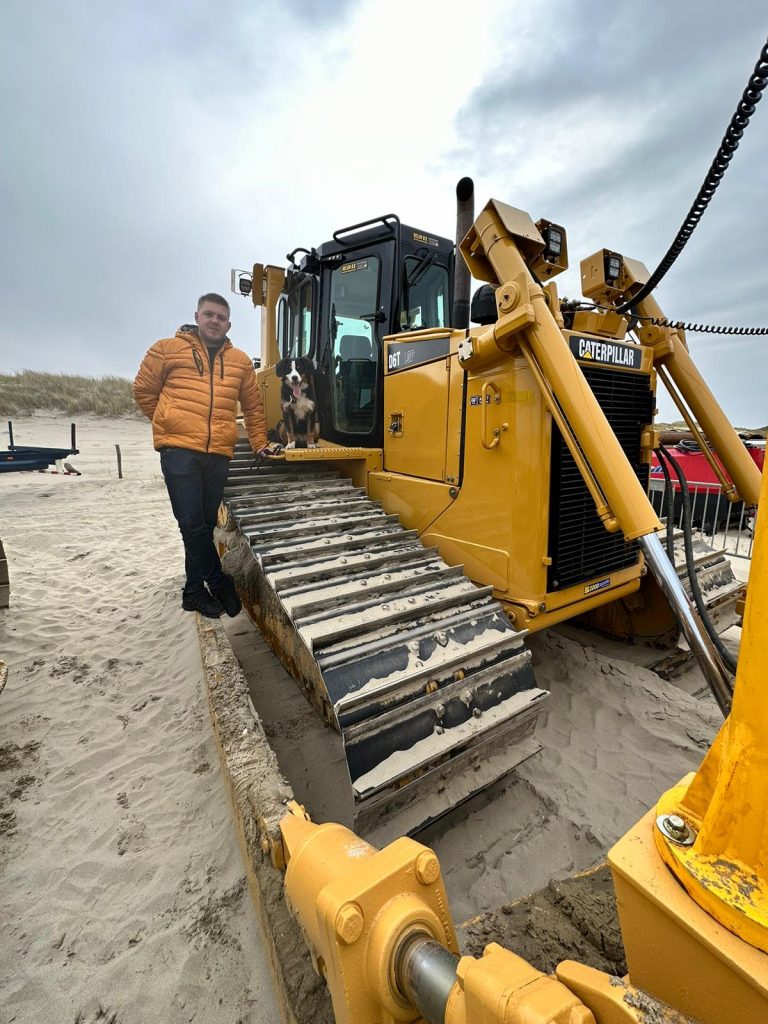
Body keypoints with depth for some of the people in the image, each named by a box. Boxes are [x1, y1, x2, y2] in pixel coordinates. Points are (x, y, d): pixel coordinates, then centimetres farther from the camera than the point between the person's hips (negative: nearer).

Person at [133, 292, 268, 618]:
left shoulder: (240, 360, 14)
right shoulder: (168, 349, 6)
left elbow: (253, 407, 19)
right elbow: (144, 390, 14)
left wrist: (260, 444, 15)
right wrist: (171, 424, 14)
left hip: (218, 454, 3)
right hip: (179, 450, -2)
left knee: (205, 525, 9)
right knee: (192, 523, -7)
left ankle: (195, 590, 22)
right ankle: (219, 582, 10)